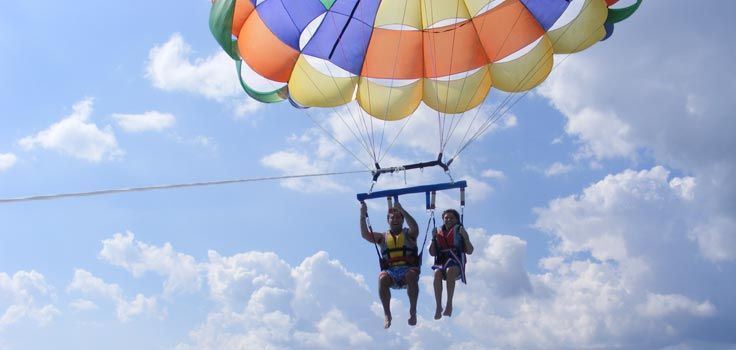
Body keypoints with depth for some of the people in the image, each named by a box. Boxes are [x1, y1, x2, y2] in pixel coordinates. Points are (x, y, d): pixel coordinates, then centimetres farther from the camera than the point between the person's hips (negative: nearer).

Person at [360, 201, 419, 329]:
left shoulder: (408, 234, 16)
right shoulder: (383, 237, 22)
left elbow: (415, 227, -8)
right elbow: (365, 234, 7)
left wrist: (402, 211, -17)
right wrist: (363, 216, -4)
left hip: (408, 269, -1)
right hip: (390, 272, 1)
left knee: (412, 276, -36)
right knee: (382, 278, -33)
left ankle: (413, 311, -22)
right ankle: (387, 313, -21)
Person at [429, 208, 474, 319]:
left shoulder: (460, 231, 12)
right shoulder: (439, 232, 19)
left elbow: (470, 251, 4)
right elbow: (432, 253, 14)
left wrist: (465, 236, -8)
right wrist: (434, 238, 3)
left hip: (456, 264, -2)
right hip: (441, 262, 2)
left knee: (450, 271, -37)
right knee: (437, 274, -33)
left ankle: (449, 304, -36)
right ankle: (438, 306, -37)